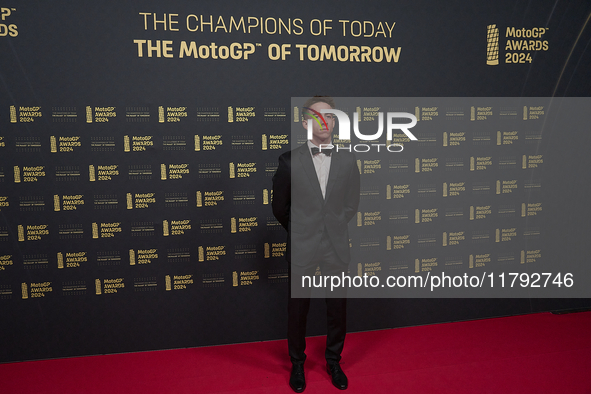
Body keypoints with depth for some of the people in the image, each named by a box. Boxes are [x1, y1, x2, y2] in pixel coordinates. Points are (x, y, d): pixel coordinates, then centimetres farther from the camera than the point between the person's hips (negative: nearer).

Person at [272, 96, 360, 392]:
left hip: (337, 248, 2)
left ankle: (333, 361, 35)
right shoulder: (290, 162, -5)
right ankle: (297, 363, 33)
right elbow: (279, 206, 6)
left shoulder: (348, 160, 1)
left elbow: (351, 203, 12)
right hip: (302, 248, -1)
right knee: (298, 309, 10)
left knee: (338, 307, 12)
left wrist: (335, 226, 11)